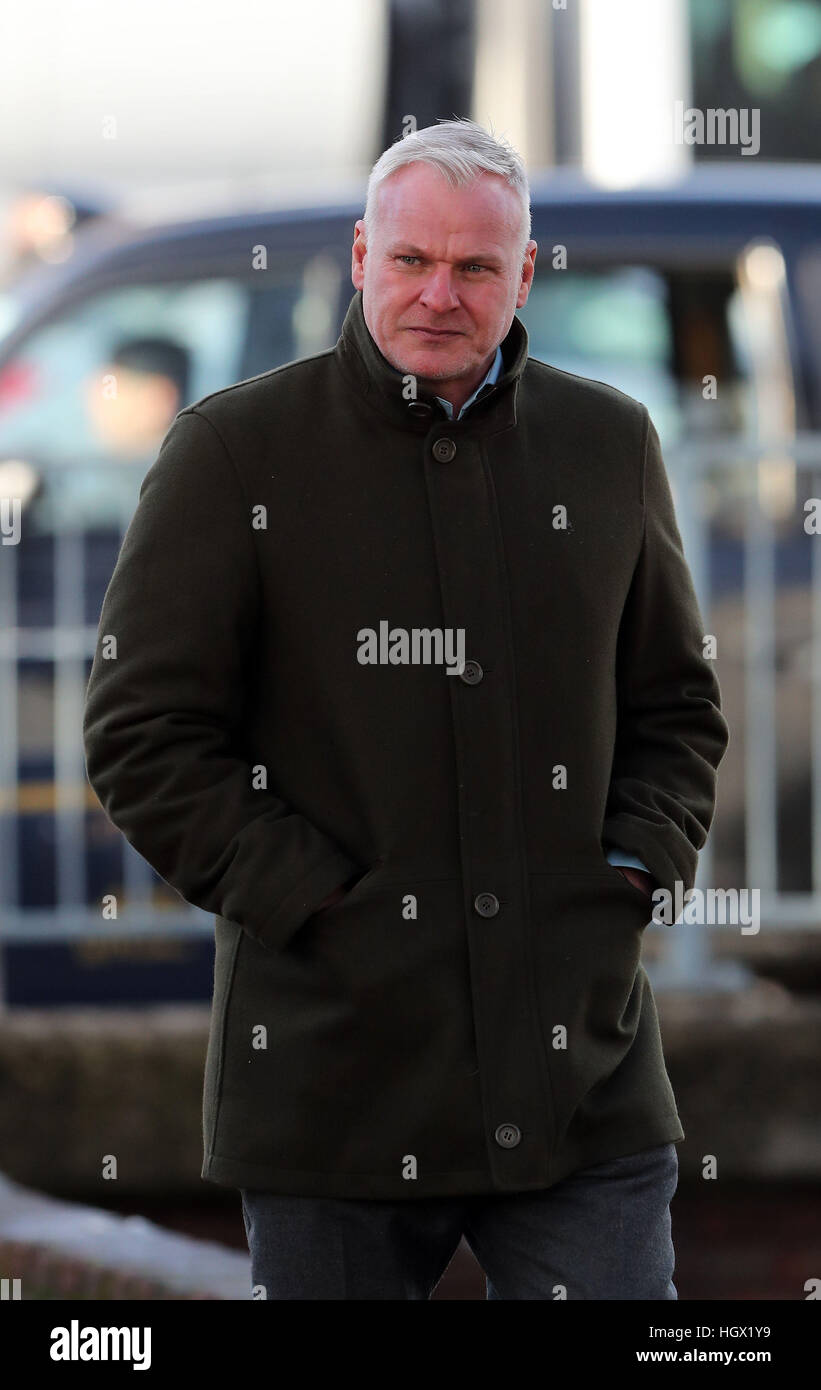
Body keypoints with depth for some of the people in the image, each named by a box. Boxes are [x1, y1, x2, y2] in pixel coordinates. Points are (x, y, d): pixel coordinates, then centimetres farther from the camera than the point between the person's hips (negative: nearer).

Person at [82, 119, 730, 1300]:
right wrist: (312, 902, -9)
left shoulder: (609, 444, 11)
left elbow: (678, 707, 20)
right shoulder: (235, 450, 0)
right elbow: (143, 731, -2)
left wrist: (631, 876, 2)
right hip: (329, 1061, -2)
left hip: (580, 1071, 2)